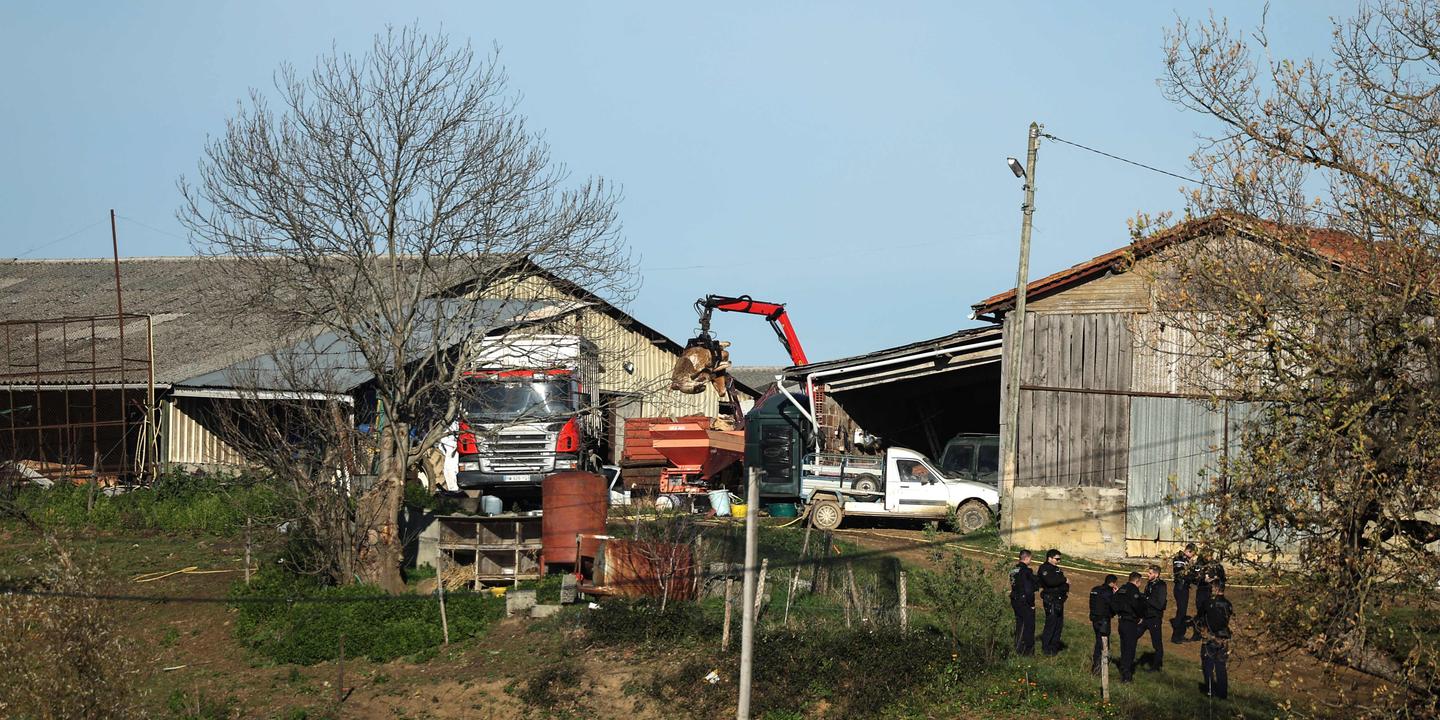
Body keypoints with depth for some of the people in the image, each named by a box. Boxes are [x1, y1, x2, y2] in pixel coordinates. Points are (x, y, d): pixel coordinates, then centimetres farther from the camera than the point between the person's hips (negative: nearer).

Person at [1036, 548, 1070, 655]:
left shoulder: (1056, 569, 20)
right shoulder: (1044, 569, -10)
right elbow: (1050, 581, -25)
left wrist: (1066, 589, 6)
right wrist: (1064, 580, -16)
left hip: (1059, 600, 10)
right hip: (1050, 599, -10)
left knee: (1059, 623, 11)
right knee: (1051, 623, -10)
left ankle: (1054, 647, 20)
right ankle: (1046, 648, -4)